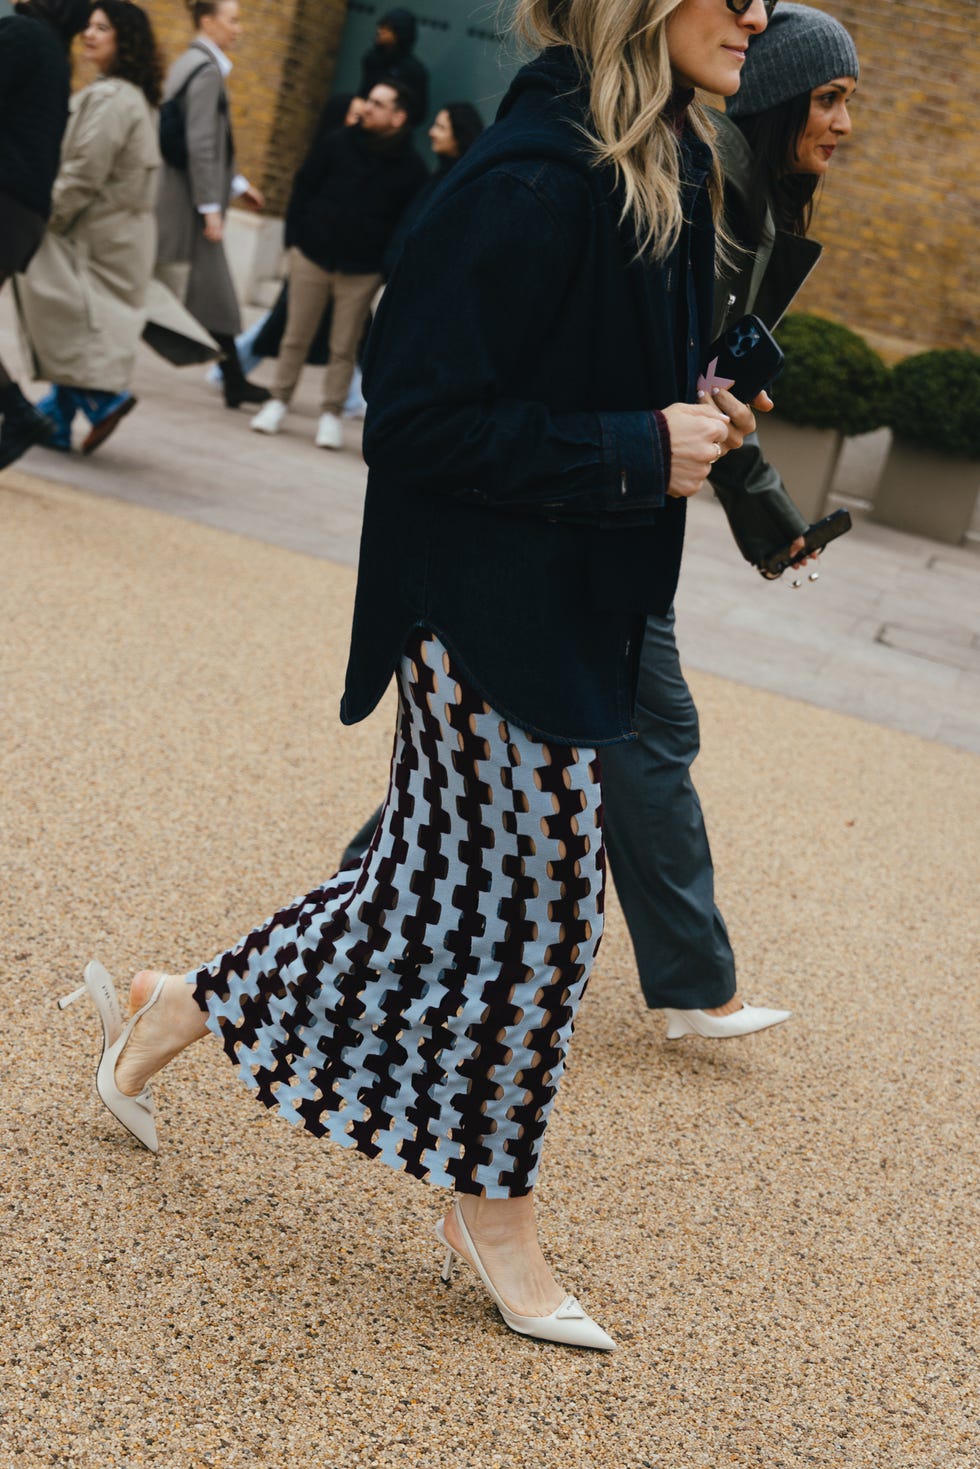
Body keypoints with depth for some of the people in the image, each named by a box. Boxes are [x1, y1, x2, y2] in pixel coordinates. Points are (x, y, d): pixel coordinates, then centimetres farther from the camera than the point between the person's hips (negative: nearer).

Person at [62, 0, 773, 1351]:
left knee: (444, 884, 16)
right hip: (495, 617, -10)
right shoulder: (536, 181, -22)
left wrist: (688, 417, 4)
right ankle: (496, 1219, 23)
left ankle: (170, 1013, 34)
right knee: (535, 912, 3)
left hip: (571, 614, 10)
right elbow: (420, 419, -22)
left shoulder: (668, 166, 9)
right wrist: (639, 450, -19)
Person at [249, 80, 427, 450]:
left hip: (362, 270, -1)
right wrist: (294, 239, 0)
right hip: (312, 256, 1)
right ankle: (278, 401, 17)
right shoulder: (336, 143, 0)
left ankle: (331, 413, 13)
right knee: (296, 336, 6)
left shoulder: (411, 169, -3)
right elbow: (303, 189, 5)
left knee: (344, 348, 2)